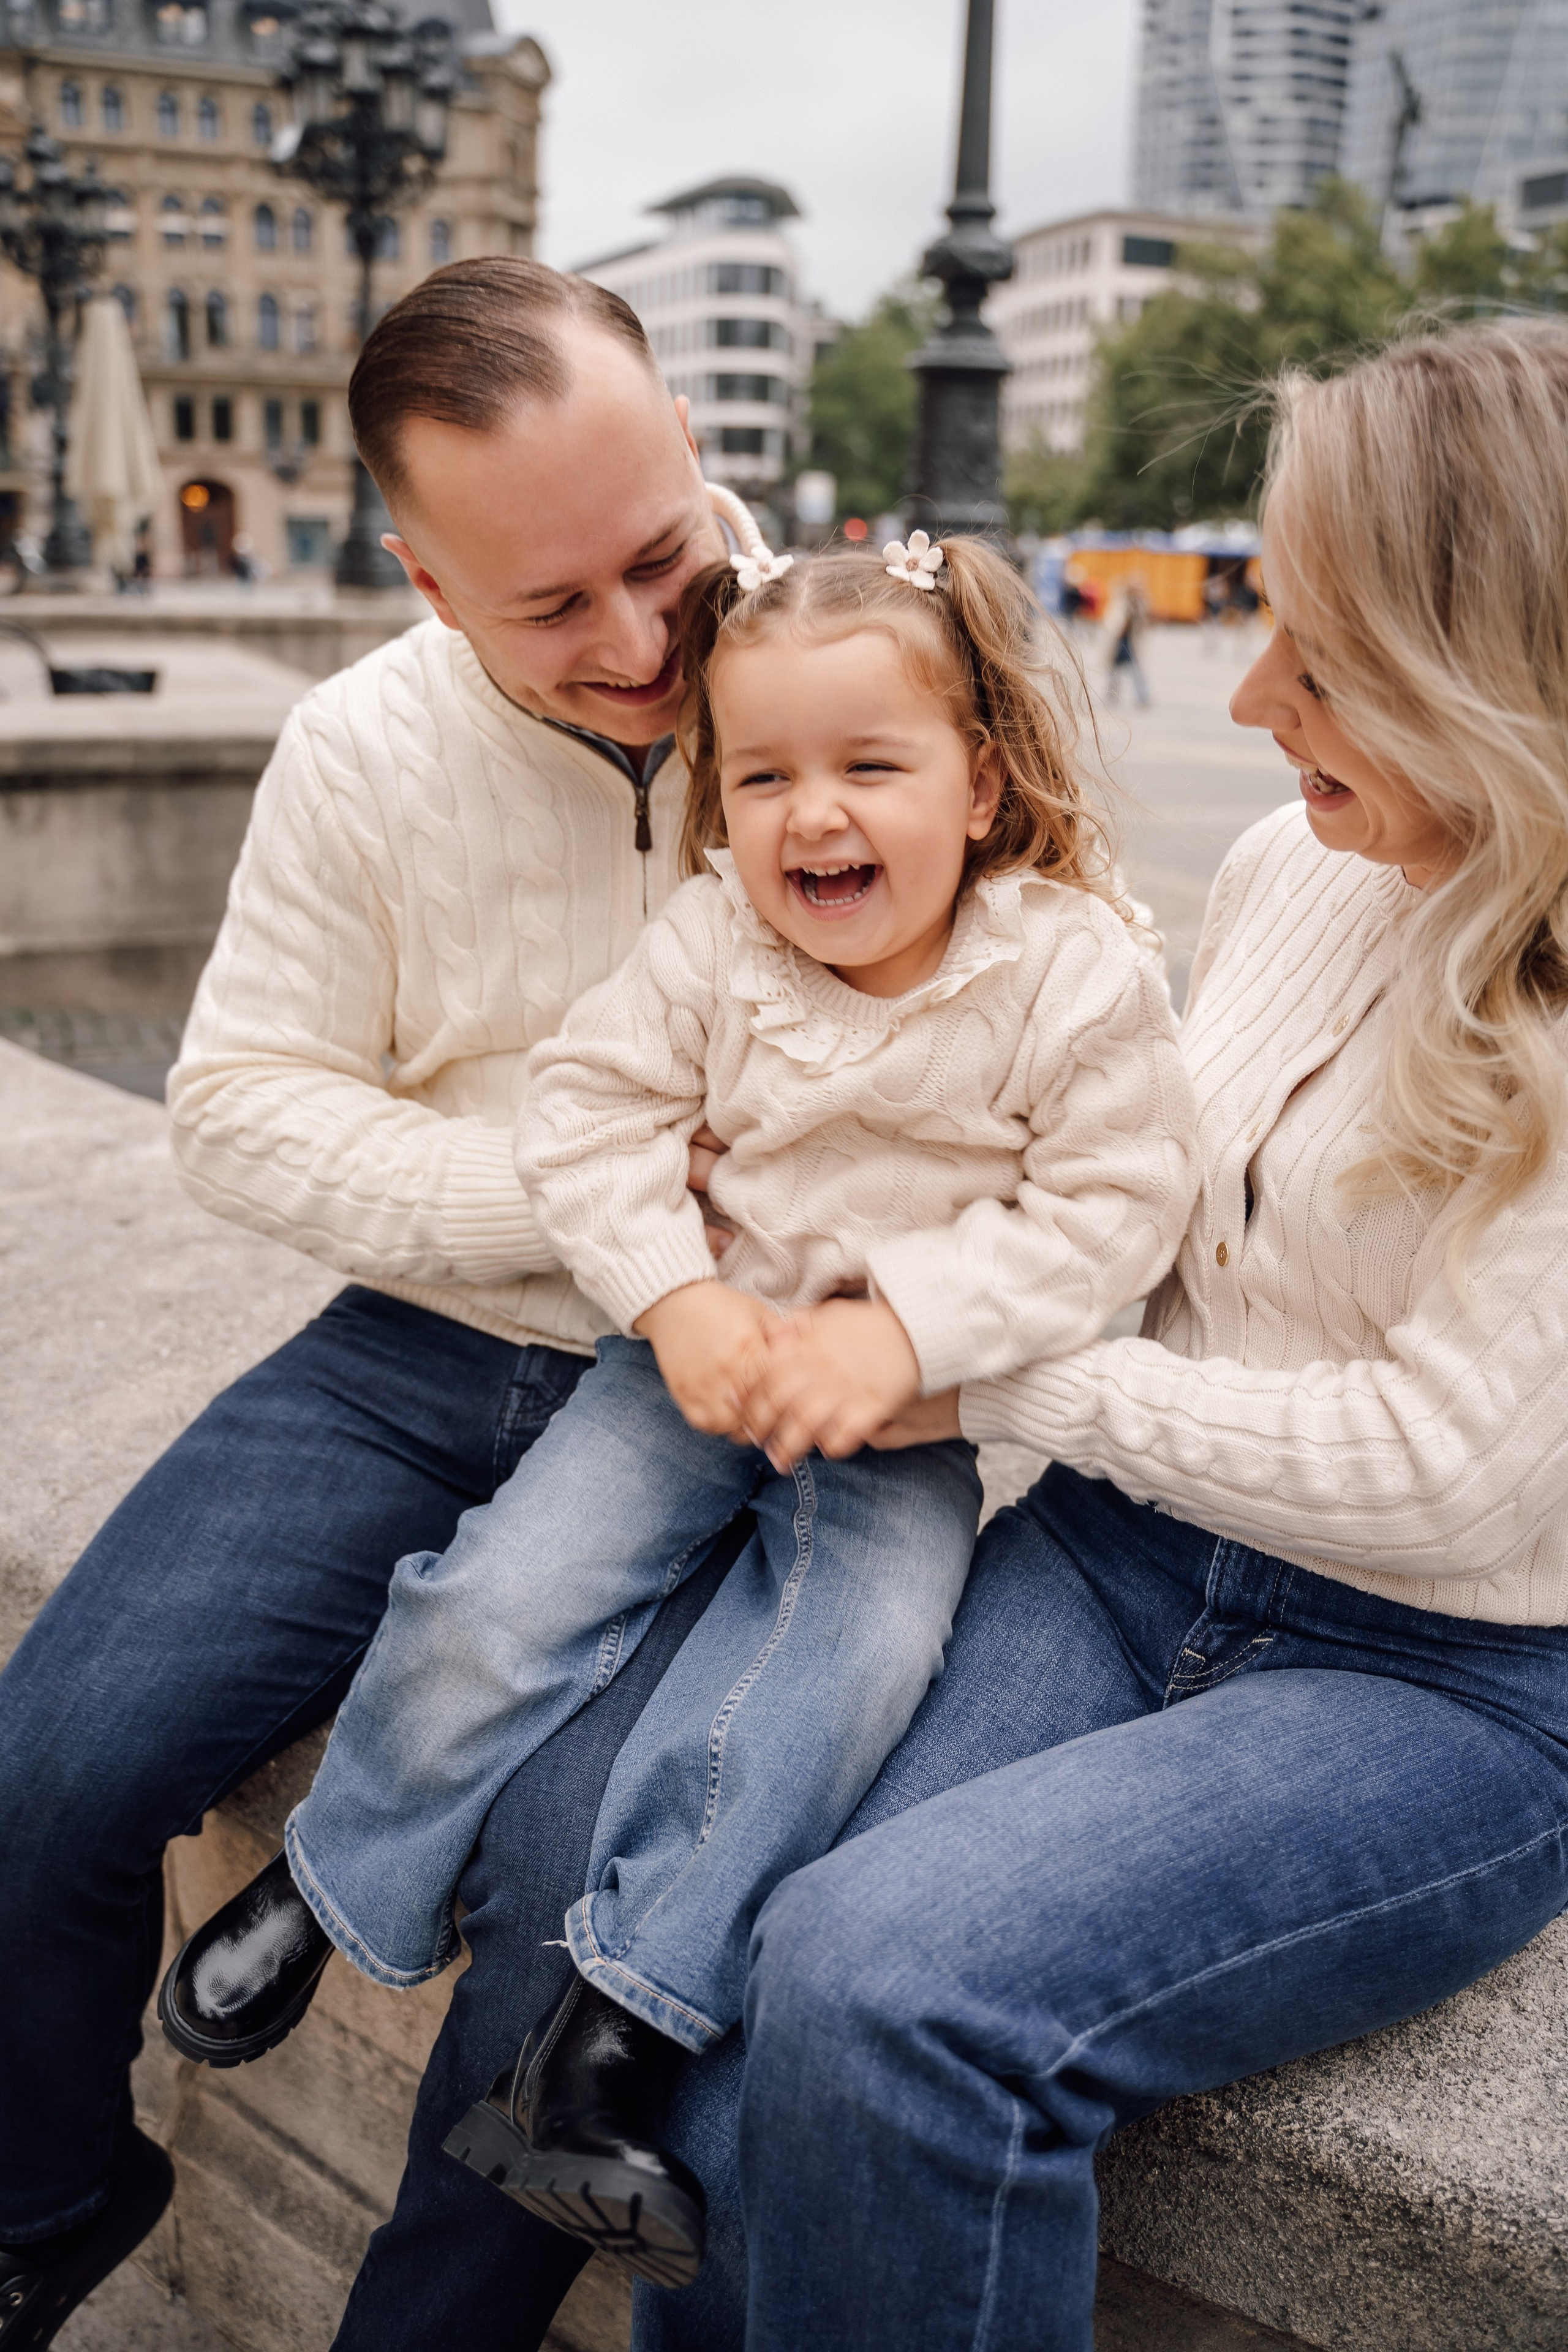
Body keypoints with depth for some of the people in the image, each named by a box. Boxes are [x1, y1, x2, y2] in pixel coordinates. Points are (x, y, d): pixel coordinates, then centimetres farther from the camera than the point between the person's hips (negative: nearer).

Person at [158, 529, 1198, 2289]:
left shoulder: (1076, 972, -14)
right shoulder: (714, 941, -8)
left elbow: (1110, 1203, -14)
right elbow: (589, 1108, -5)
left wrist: (902, 1326, -25)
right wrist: (679, 1301, -19)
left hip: (922, 1402, -1)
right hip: (711, 1348, 2)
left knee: (851, 1650, -24)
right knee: (503, 1596, -10)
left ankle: (616, 2026, -14)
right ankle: (332, 1884, 16)